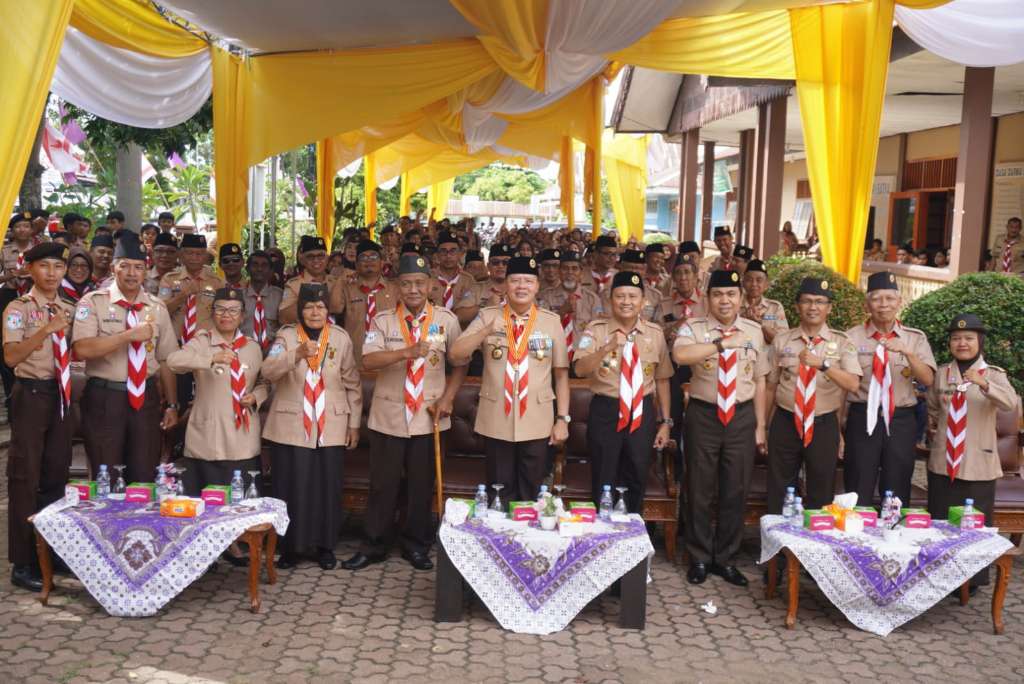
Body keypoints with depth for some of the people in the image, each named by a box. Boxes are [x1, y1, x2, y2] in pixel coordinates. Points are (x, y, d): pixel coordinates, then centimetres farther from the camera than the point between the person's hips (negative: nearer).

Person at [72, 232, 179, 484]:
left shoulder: (157, 308, 7)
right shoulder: (93, 302, -4)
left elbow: (166, 360, 9)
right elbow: (82, 349, -19)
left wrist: (172, 405, 8)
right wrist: (130, 335, -24)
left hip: (146, 398, 3)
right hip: (105, 398, -3)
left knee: (145, 478, 9)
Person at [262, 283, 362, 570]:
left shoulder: (341, 338, 3)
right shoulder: (286, 336, -1)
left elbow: (353, 384, 8)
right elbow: (269, 371, -18)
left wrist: (354, 423, 7)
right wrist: (297, 354, -34)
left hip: (331, 428, 1)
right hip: (291, 428, -1)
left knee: (328, 488, 4)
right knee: (291, 488, 1)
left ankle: (325, 545, 19)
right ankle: (291, 545, 17)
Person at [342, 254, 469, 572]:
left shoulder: (446, 320, -1)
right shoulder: (383, 320, -3)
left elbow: (461, 363, 7)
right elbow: (368, 360, -17)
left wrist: (447, 398, -4)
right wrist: (408, 351, -30)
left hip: (428, 415, 0)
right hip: (389, 415, 0)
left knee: (422, 484, 9)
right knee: (383, 483, 7)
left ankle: (416, 545, 25)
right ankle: (373, 546, 21)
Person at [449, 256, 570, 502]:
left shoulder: (551, 322, 1)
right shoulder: (488, 317, 0)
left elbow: (561, 373, 4)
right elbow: (455, 356, -7)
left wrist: (562, 418, 0)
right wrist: (486, 331, -20)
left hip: (536, 422, 0)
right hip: (496, 421, 0)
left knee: (530, 495, 11)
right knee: (500, 494, 11)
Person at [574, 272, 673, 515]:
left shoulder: (655, 333, 4)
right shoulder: (596, 330, -6)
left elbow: (662, 379, 10)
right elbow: (580, 369, -20)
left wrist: (665, 421, 8)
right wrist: (608, 347, -35)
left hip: (642, 412, 3)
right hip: (605, 411, -3)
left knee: (637, 482, 13)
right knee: (603, 483, 6)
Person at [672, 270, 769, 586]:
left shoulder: (754, 331, 5)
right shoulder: (694, 328, -5)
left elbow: (759, 381, 7)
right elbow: (680, 355, -28)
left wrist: (760, 426, 6)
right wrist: (723, 343, -34)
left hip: (742, 416, 2)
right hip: (703, 414, -2)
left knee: (736, 491, 10)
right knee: (699, 489, 8)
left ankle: (725, 559, 26)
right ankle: (699, 558, 25)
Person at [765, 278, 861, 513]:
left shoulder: (842, 343, -1)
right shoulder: (781, 340, 3)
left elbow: (853, 384, -16)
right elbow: (771, 386, 8)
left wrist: (822, 363, -30)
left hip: (824, 425, -1)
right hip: (785, 423, 1)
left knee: (821, 495, 10)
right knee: (778, 495, 9)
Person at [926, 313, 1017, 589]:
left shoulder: (994, 374, -5)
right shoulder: (941, 373, 5)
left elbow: (1011, 402, -25)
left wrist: (982, 383, -39)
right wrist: (943, 427, 8)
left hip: (978, 463, -3)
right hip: (943, 462, 3)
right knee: (940, 523, 9)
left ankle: (973, 580, 16)